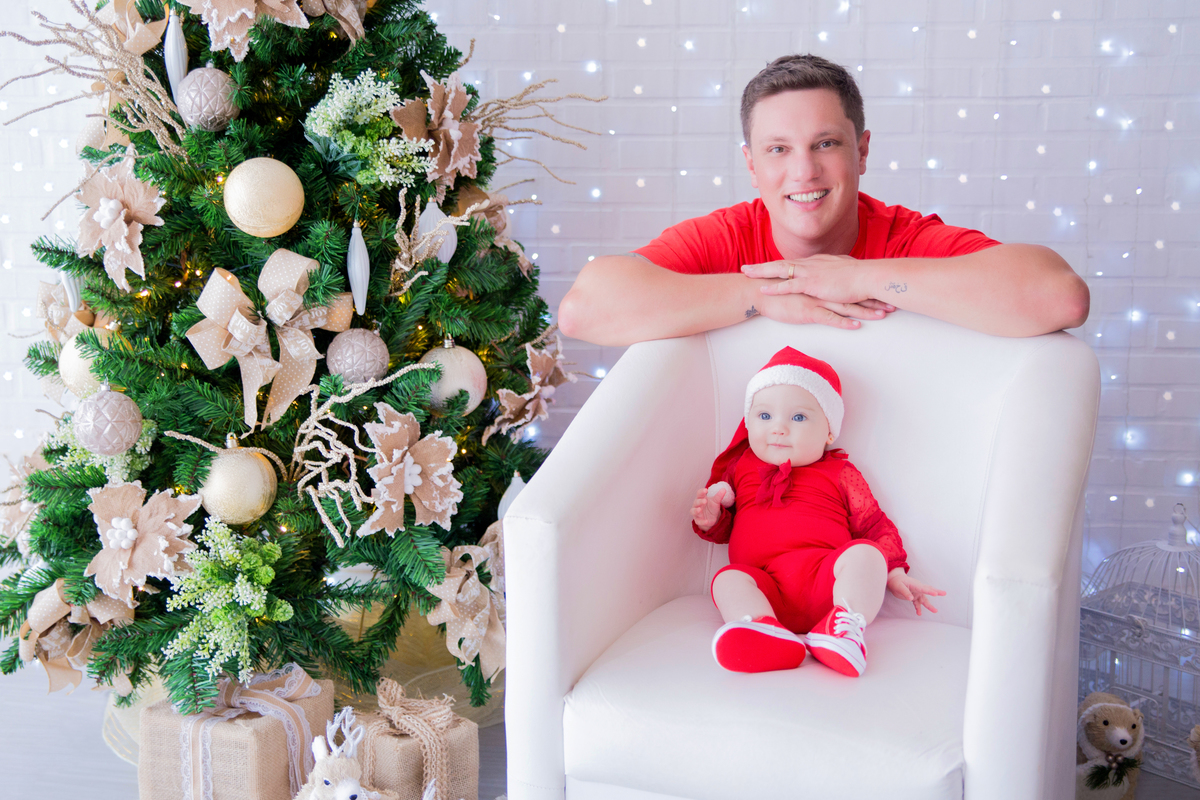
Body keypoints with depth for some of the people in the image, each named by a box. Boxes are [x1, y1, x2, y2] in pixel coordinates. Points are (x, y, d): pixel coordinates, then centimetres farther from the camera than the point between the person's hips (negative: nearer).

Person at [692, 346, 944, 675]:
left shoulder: (840, 475, 18)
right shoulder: (740, 466, 24)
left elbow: (876, 527, 19)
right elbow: (725, 527, 29)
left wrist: (894, 574, 5)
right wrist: (711, 519, 5)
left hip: (826, 580, 0)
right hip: (764, 585, 1)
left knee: (863, 554, -27)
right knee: (728, 579, -29)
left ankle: (846, 627, -48)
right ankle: (764, 629, -56)